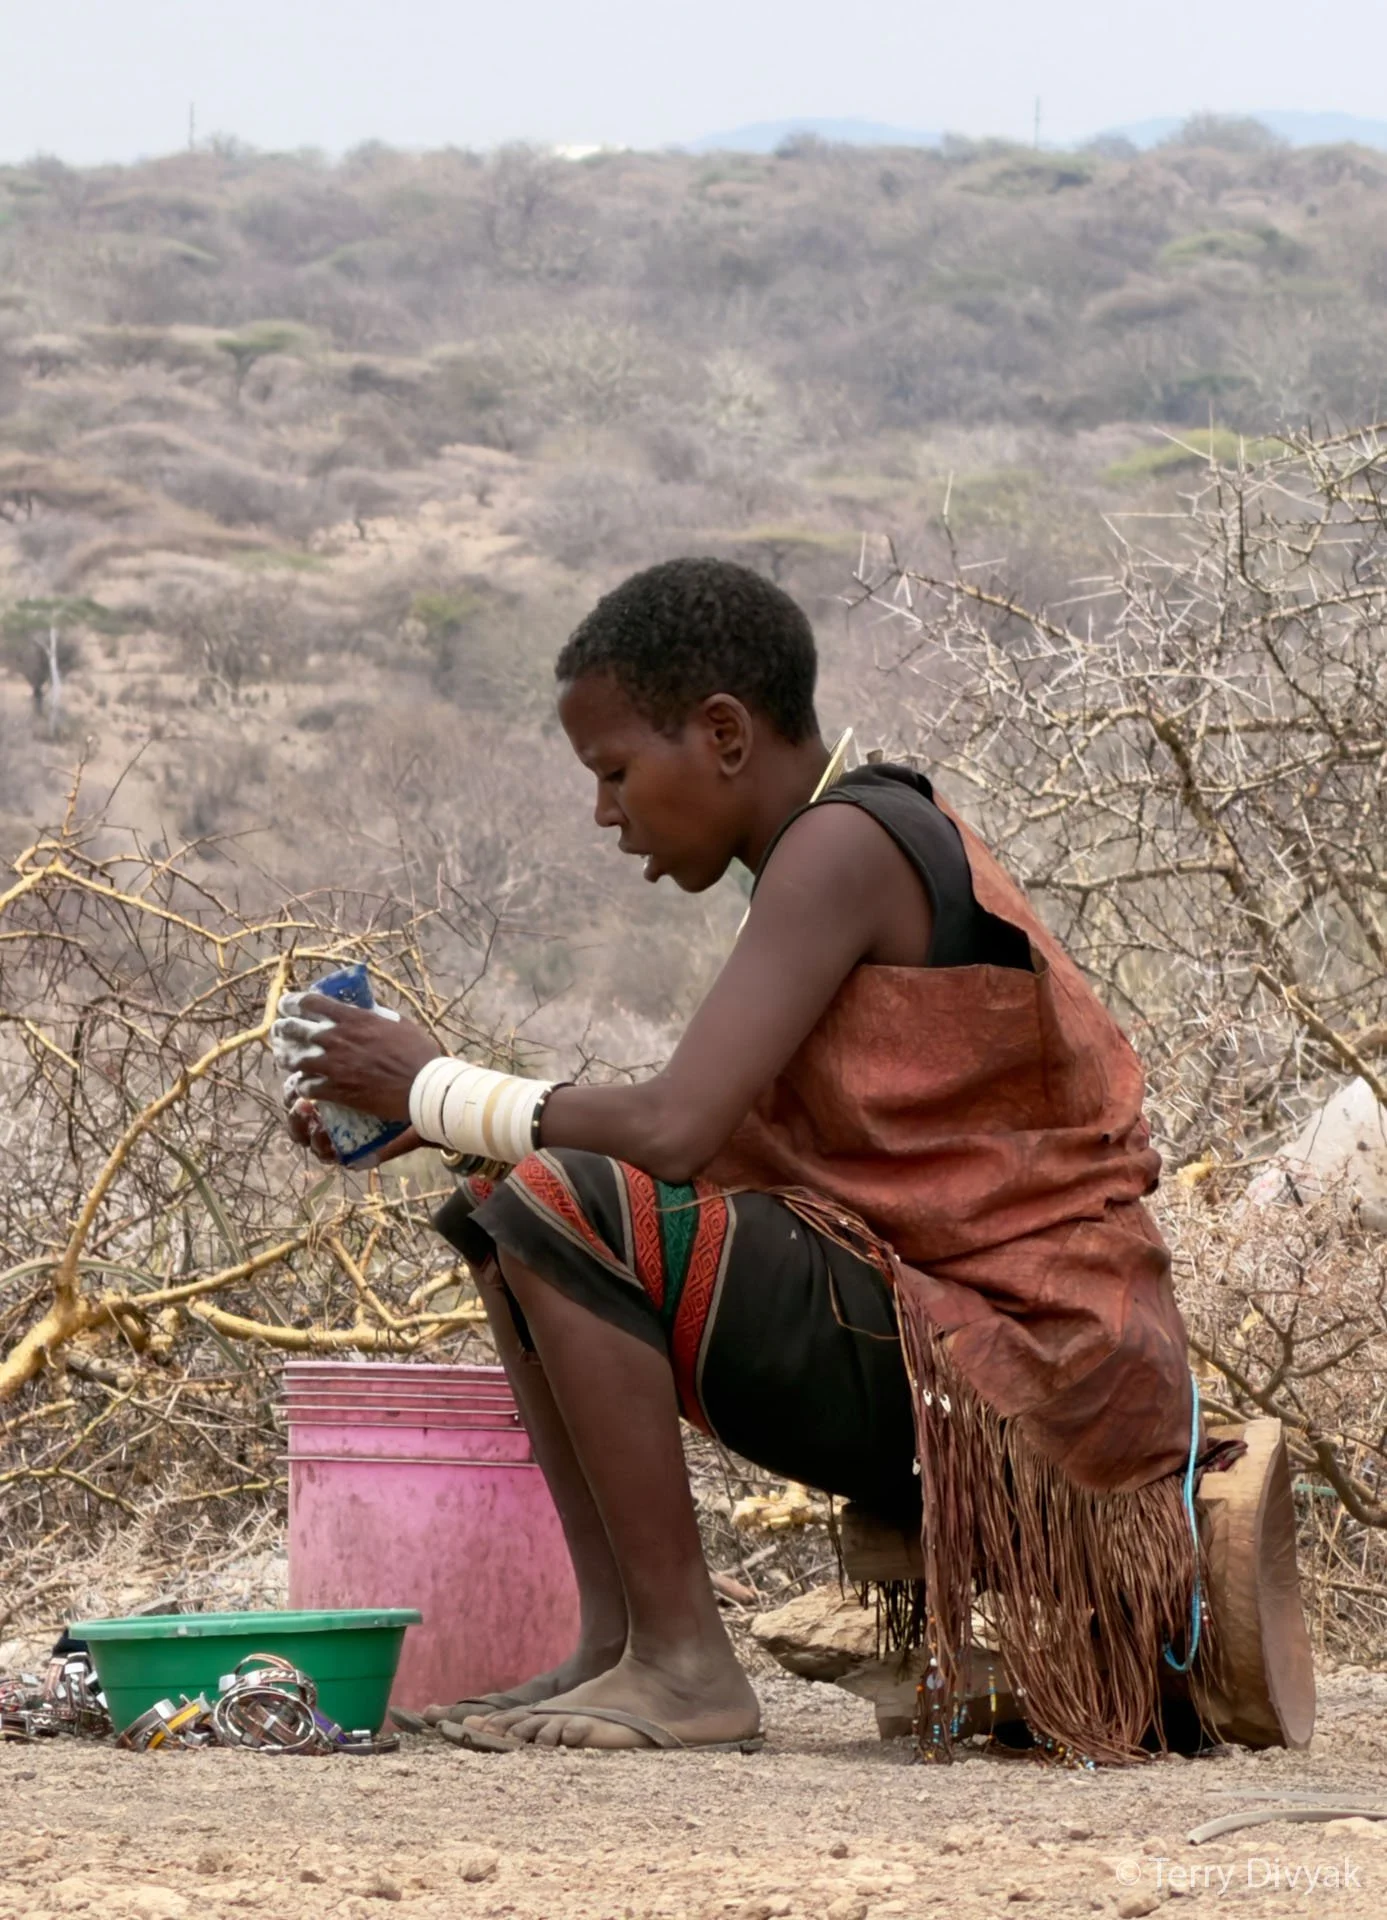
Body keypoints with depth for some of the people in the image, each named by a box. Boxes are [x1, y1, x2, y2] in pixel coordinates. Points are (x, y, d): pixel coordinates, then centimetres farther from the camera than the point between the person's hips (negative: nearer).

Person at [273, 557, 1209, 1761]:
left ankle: (686, 1667, -16)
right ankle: (613, 1644, 7)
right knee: (520, 1217, 14)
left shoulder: (846, 847, -14)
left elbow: (675, 1133, -23)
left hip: (1016, 1373, -10)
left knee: (556, 1214, -21)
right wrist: (423, 1117, 7)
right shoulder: (866, 848, 15)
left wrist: (439, 1092, -8)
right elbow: (705, 1143, 14)